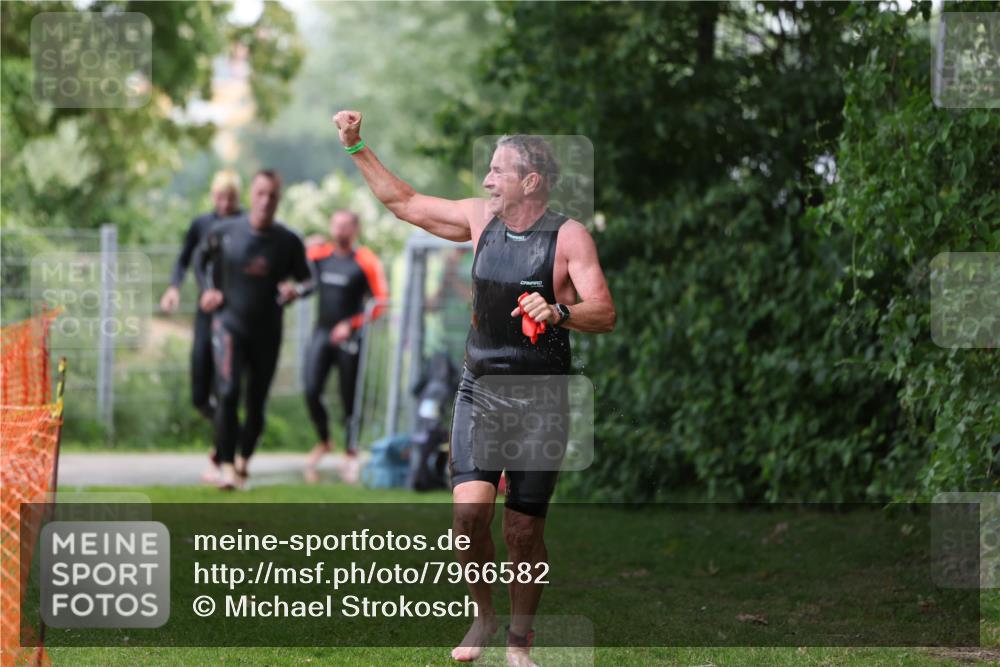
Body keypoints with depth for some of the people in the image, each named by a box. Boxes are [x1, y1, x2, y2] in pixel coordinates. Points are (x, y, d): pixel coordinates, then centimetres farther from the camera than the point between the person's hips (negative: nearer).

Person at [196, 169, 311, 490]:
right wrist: (210, 289, 1)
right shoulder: (225, 232, -5)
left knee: (257, 401, 9)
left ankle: (244, 460, 31)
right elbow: (204, 258, 15)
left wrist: (295, 289, -15)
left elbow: (306, 279, 8)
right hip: (230, 323, -2)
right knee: (228, 392, -19)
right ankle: (226, 465, -17)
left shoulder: (288, 242, -5)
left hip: (267, 331, 2)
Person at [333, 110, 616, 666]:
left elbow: (605, 313, -19)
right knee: (470, 510, -14)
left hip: (539, 400, -3)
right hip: (480, 390, 3)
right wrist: (357, 148, 14)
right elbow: (406, 203, 17)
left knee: (524, 529, -1)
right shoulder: (482, 219, 5)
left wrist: (559, 312, -38)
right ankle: (483, 617, 9)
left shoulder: (569, 236, -10)